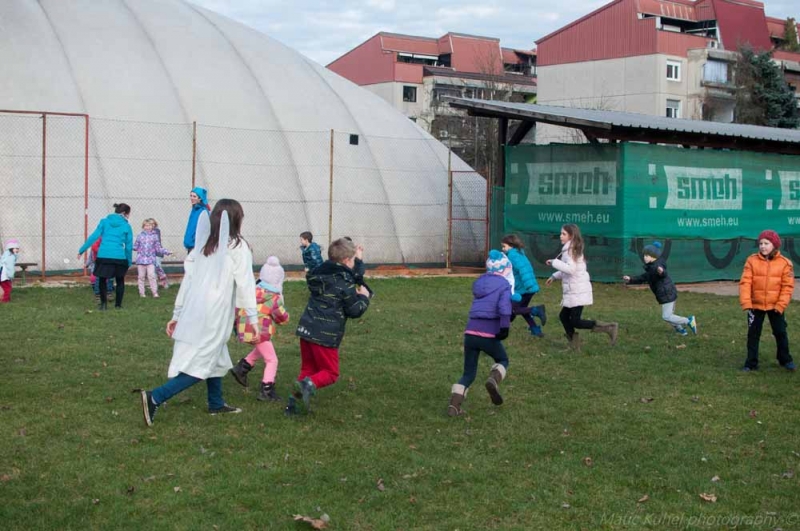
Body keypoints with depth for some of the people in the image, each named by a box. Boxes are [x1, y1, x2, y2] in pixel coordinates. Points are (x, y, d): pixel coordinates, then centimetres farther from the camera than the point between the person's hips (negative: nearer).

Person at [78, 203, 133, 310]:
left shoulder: (105, 221, 8)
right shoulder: (126, 226, 5)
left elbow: (94, 236, 3)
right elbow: (129, 246, 5)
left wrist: (81, 250, 7)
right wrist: (129, 262, 14)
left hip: (103, 256, 1)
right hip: (119, 257, -1)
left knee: (102, 280, 17)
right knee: (120, 281, 19)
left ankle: (103, 303, 9)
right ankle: (118, 305, 20)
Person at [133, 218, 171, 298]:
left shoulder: (155, 236, 5)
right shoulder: (140, 236, 5)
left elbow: (158, 248, 8)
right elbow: (135, 247, 8)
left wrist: (166, 252, -1)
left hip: (151, 259, -1)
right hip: (141, 259, 1)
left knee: (152, 276, -9)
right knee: (141, 276, 6)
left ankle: (155, 292, -5)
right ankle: (141, 293, 15)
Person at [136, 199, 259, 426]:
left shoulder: (203, 244, 13)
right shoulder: (237, 246, -4)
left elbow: (187, 281, 13)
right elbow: (245, 284, -9)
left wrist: (176, 315, 18)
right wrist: (253, 318, -8)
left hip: (193, 312, 7)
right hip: (214, 315, -7)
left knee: (217, 357, 24)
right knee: (200, 366, -4)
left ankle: (216, 404, 33)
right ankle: (155, 398, -18)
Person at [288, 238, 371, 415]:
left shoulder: (319, 274, 11)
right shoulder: (345, 282, -10)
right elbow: (354, 311, -7)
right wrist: (364, 297, 13)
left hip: (306, 328, 7)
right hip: (325, 334, -7)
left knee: (308, 369, 18)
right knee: (330, 373, 4)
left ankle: (295, 400, 8)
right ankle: (309, 385, -23)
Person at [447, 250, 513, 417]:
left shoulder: (478, 282, 18)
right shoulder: (504, 284, 0)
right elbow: (504, 306, -17)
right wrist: (505, 327, -23)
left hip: (470, 333, 4)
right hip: (489, 335, -4)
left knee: (468, 373, 15)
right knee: (503, 360, 24)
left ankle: (454, 404, -5)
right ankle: (494, 380, -8)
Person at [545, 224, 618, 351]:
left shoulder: (571, 250, -15)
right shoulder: (570, 249, 15)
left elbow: (570, 268, -29)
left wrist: (554, 262, -21)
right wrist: (554, 276, 26)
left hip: (578, 291, -10)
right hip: (573, 291, 10)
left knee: (575, 322, -10)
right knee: (564, 316, 14)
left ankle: (609, 328, -10)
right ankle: (574, 344, 20)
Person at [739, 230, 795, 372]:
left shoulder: (785, 263, -7)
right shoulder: (752, 260, -7)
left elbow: (787, 286, -7)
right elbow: (745, 282, -11)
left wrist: (780, 305, -14)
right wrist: (746, 303, -18)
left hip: (775, 306, 0)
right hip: (755, 305, 0)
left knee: (781, 333, 11)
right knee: (753, 334, 6)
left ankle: (785, 360, 29)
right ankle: (751, 363, 16)